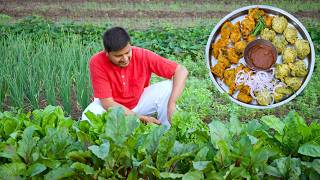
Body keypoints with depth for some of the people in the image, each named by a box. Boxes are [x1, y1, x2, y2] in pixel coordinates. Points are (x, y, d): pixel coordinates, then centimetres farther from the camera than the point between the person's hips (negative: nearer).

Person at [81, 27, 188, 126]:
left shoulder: (143, 55, -24)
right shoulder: (97, 63, -27)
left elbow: (181, 71, -22)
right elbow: (107, 102, -25)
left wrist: (171, 104, -36)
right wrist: (142, 118, -30)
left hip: (139, 103, 2)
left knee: (169, 87, -22)